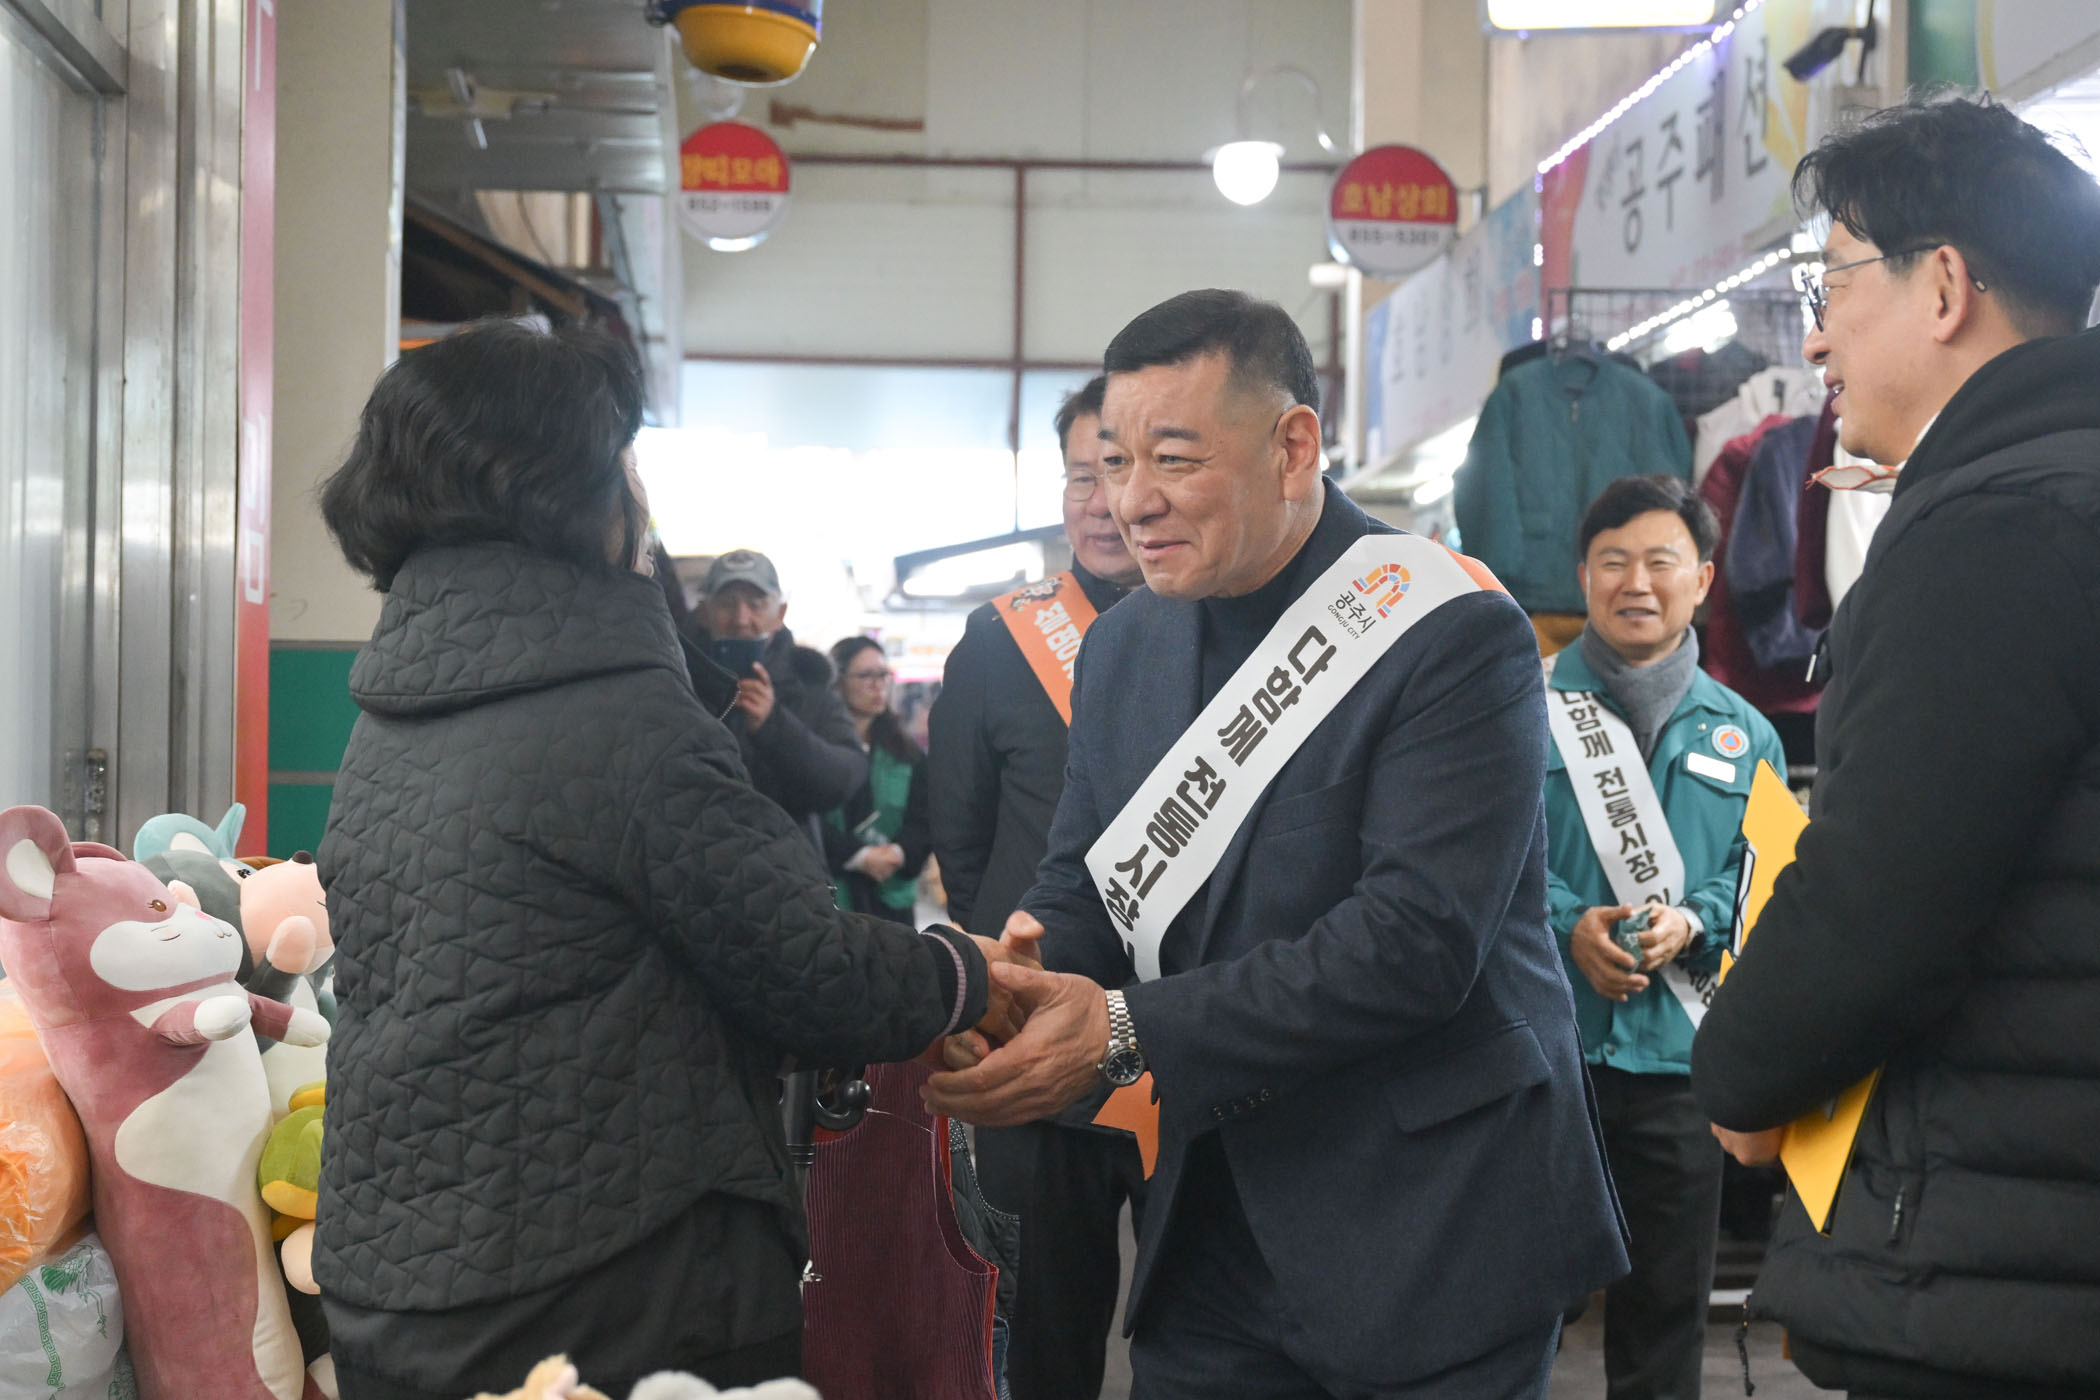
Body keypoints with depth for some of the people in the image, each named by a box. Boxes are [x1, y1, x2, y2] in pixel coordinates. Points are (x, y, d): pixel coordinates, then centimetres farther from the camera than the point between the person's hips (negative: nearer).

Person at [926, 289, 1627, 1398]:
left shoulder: (1453, 638, -15)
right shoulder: (1124, 646, 8)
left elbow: (1417, 938, -24)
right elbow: (1084, 883, 9)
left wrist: (1127, 1031, -27)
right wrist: (1024, 967, -16)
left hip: (1428, 1233, -6)